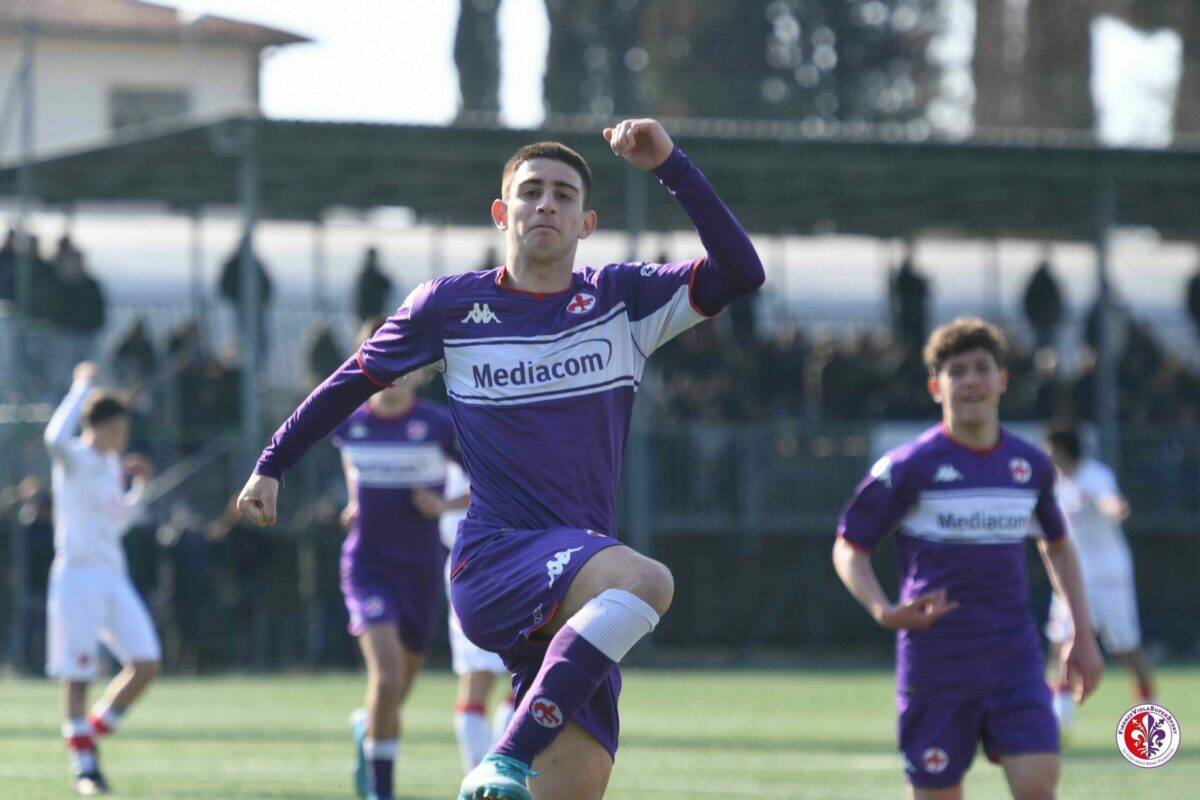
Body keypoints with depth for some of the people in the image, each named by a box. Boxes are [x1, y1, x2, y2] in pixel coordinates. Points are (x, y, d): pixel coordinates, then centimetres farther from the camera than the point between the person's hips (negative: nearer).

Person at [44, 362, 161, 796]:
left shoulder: (111, 465, 18)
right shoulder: (74, 459, -5)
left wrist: (141, 486, 14)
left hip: (114, 579, 8)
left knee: (146, 663, -2)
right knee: (77, 674, -5)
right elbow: (56, 437, -30)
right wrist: (82, 387, -20)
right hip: (77, 576, -8)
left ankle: (93, 733, 14)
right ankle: (83, 764, 2)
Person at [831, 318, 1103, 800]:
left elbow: (1057, 545, 24)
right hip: (935, 660, -3)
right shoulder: (908, 467, -5)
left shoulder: (1031, 466, 7)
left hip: (1014, 656, 3)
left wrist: (1082, 634, 17)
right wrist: (883, 611, -19)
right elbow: (848, 547, 0)